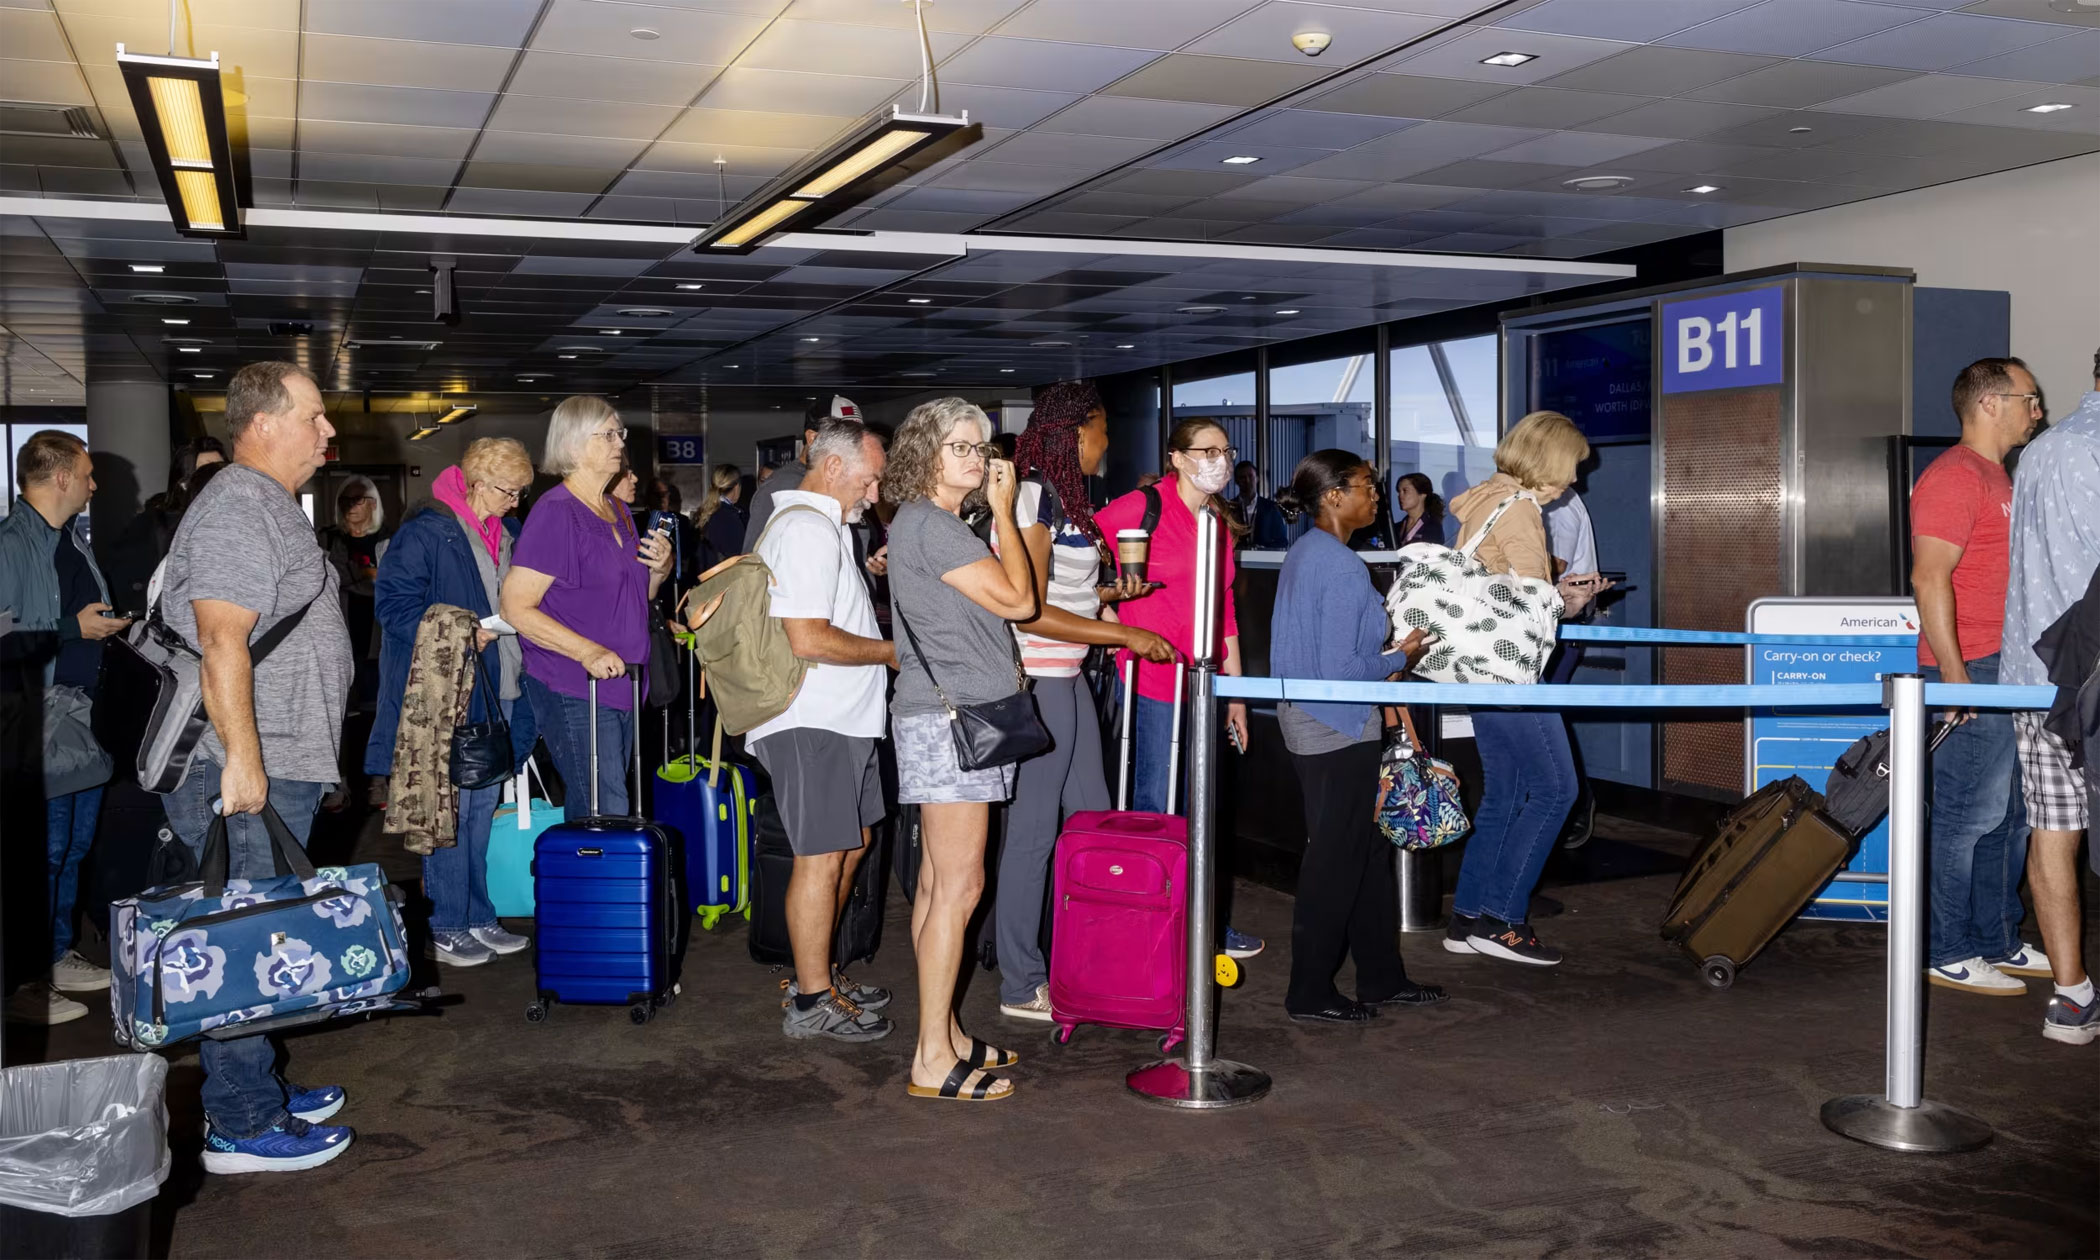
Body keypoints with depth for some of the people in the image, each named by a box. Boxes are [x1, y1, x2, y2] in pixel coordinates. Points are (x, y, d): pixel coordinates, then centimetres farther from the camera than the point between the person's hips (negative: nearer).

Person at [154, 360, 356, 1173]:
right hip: (247, 772, -11)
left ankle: (257, 1095, 26)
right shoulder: (240, 509, -15)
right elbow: (221, 639, -24)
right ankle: (240, 1128, 3)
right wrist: (242, 757, -26)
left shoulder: (269, 507, 19)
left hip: (279, 769, 11)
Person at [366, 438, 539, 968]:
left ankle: (478, 917, 22)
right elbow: (394, 605, -14)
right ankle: (447, 927, 5)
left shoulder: (509, 532, 13)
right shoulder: (425, 532, -11)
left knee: (483, 806, 13)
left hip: (495, 692, 8)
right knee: (450, 809, -4)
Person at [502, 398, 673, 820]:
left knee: (586, 815, 11)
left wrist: (660, 569, 6)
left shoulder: (619, 512, 16)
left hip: (621, 686, 8)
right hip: (573, 693, -8)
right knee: (606, 820, -12)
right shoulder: (555, 512, -11)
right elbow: (515, 607, -16)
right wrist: (587, 650, -25)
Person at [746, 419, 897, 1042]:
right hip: (813, 720, -11)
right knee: (822, 856, -6)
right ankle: (812, 1002, 1)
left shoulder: (822, 525, 19)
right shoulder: (808, 529, -17)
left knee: (850, 846, 16)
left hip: (840, 717, 11)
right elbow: (809, 639, -24)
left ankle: (818, 973, 27)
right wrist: (890, 651, -12)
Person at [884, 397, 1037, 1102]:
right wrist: (1004, 511, -6)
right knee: (958, 887, -9)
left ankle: (943, 1036, 19)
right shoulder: (929, 524, -13)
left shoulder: (930, 523, 19)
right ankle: (933, 1059, -5)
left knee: (939, 883, 12)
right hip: (948, 718, -11)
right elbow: (1018, 600, -13)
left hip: (954, 715, 11)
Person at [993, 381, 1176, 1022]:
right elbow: (1030, 612, -20)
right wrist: (1127, 635, -19)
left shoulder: (1064, 499, 13)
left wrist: (1110, 592, 11)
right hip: (1037, 680, -10)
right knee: (1033, 830, -2)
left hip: (1068, 678, 10)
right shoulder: (1032, 497, -16)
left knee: (1092, 820, 15)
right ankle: (1021, 986, 8)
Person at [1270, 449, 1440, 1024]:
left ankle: (1381, 978, 27)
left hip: (1308, 721, 10)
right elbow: (1342, 670, -22)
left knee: (1369, 852, 17)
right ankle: (1311, 994, 11)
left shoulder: (1303, 553, 9)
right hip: (1339, 731, -10)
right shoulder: (1344, 568, -21)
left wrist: (1384, 628, 12)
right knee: (1336, 862, 1)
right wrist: (1401, 658, -8)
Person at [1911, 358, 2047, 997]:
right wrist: (1954, 675, -24)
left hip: (2008, 674, 10)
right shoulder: (1953, 477, -13)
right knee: (1966, 816, -4)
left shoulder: (1998, 477, 19)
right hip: (1971, 675, -10)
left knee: (2007, 815, 15)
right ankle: (1946, 953, 4)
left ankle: (1998, 942, 25)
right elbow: (1929, 578, -20)